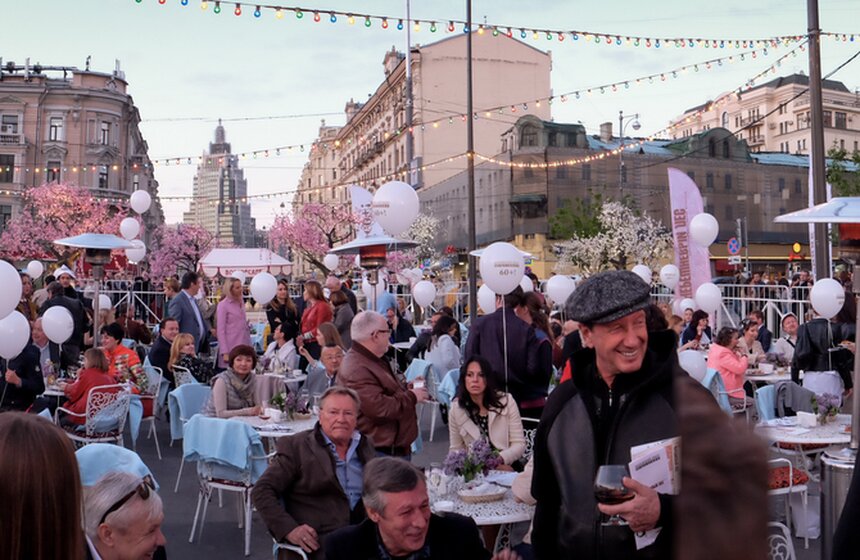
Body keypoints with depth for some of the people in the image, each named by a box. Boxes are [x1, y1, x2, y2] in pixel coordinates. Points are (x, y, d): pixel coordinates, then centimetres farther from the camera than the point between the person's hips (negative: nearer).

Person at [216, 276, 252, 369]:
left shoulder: (241, 304, 14)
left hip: (244, 347, 6)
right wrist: (224, 352, -13)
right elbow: (220, 330, -7)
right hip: (231, 349, -6)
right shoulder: (223, 305, -4)